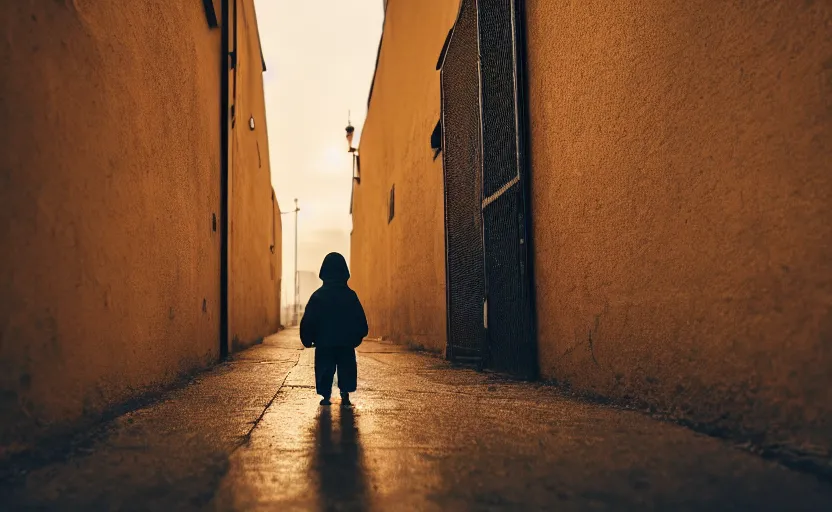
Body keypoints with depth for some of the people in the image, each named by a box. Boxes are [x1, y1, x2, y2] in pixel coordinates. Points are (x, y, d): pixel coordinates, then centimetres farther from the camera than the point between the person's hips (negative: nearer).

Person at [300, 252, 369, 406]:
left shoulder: (318, 296, -7)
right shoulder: (350, 295, -6)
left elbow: (308, 321, -7)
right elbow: (361, 320, -1)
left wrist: (308, 340, 5)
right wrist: (357, 338, 13)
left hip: (323, 343, 0)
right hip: (346, 344, 1)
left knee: (325, 370, 12)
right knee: (346, 369, 14)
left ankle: (326, 397, 12)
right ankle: (345, 396, 11)